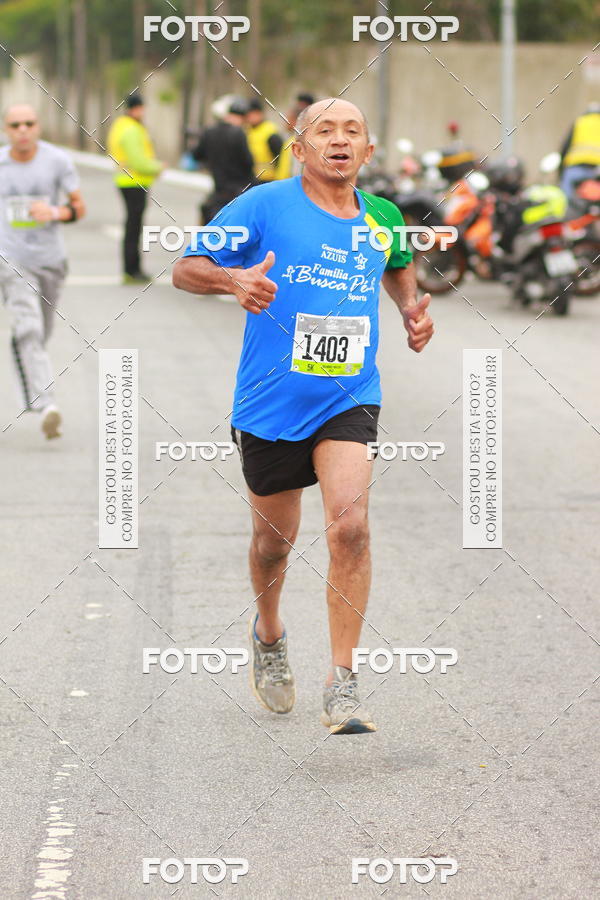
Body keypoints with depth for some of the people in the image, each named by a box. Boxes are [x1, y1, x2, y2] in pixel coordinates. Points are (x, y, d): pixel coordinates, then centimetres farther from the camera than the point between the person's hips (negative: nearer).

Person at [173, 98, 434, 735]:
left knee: (349, 524, -20)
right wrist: (233, 279, -24)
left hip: (349, 400, 1)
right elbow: (184, 270, -4)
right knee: (275, 540, 14)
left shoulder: (382, 218, 5)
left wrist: (413, 310, 10)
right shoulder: (264, 205, -7)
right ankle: (268, 636, 46)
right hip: (270, 401, -1)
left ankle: (342, 684, -13)